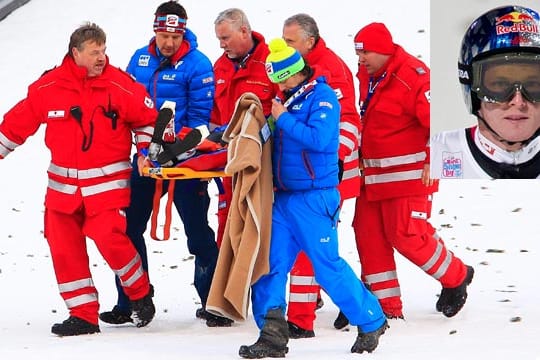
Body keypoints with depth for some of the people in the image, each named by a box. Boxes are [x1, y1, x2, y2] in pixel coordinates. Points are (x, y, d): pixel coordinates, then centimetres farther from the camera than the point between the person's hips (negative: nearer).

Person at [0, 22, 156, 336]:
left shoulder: (122, 87, -8)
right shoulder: (47, 88, -4)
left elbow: (147, 118, 7)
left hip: (107, 181, -3)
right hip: (63, 185, 3)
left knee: (109, 237, -18)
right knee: (64, 246, 1)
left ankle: (141, 295, 6)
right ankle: (84, 315, 10)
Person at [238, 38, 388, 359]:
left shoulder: (322, 97, -9)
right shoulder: (289, 100, 14)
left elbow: (318, 138, -23)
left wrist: (283, 119, -15)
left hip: (314, 198, -8)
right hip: (283, 197, 8)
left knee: (328, 267, -3)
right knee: (270, 265, 0)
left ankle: (372, 322, 13)